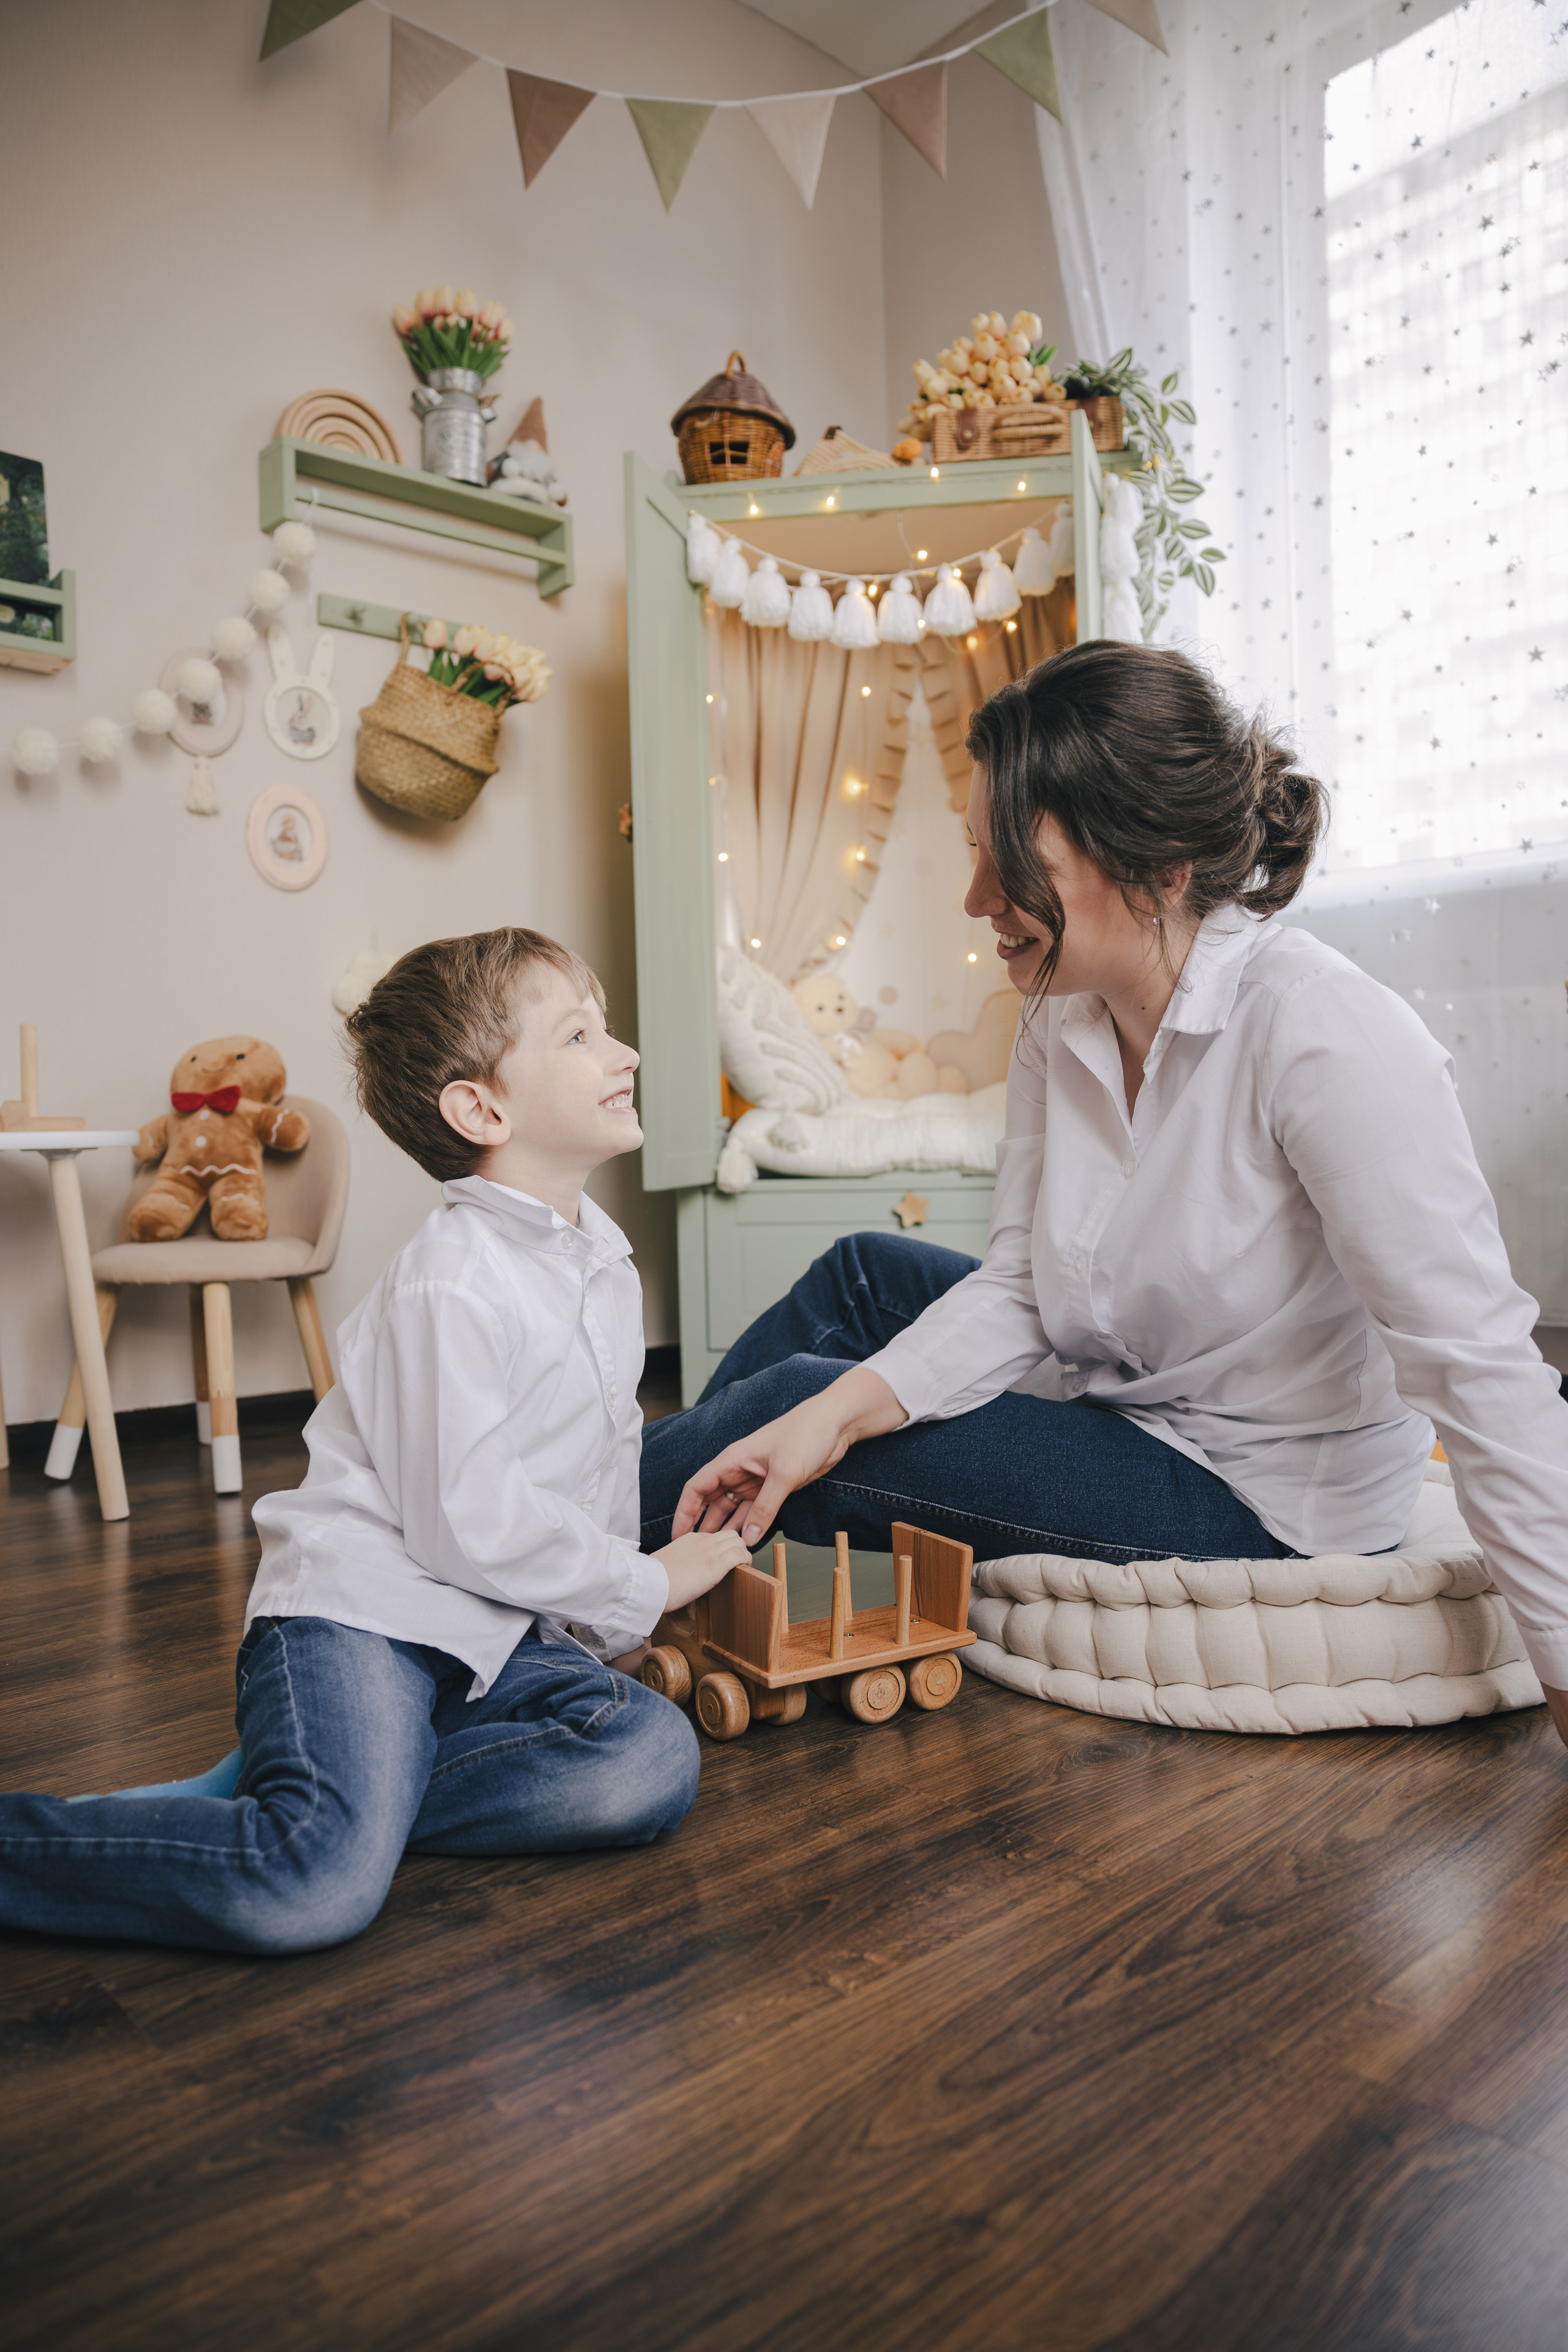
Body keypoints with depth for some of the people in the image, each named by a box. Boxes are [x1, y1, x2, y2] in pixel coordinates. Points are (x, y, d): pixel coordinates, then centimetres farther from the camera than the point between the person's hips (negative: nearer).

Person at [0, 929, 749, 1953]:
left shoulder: (604, 1255, 11)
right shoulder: (451, 1283, -17)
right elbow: (465, 1520, -20)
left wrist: (610, 1630, 16)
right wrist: (641, 1586, -9)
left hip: (497, 1635, 8)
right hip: (362, 1608, -8)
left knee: (654, 1757, -18)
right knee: (313, 1896, -28)